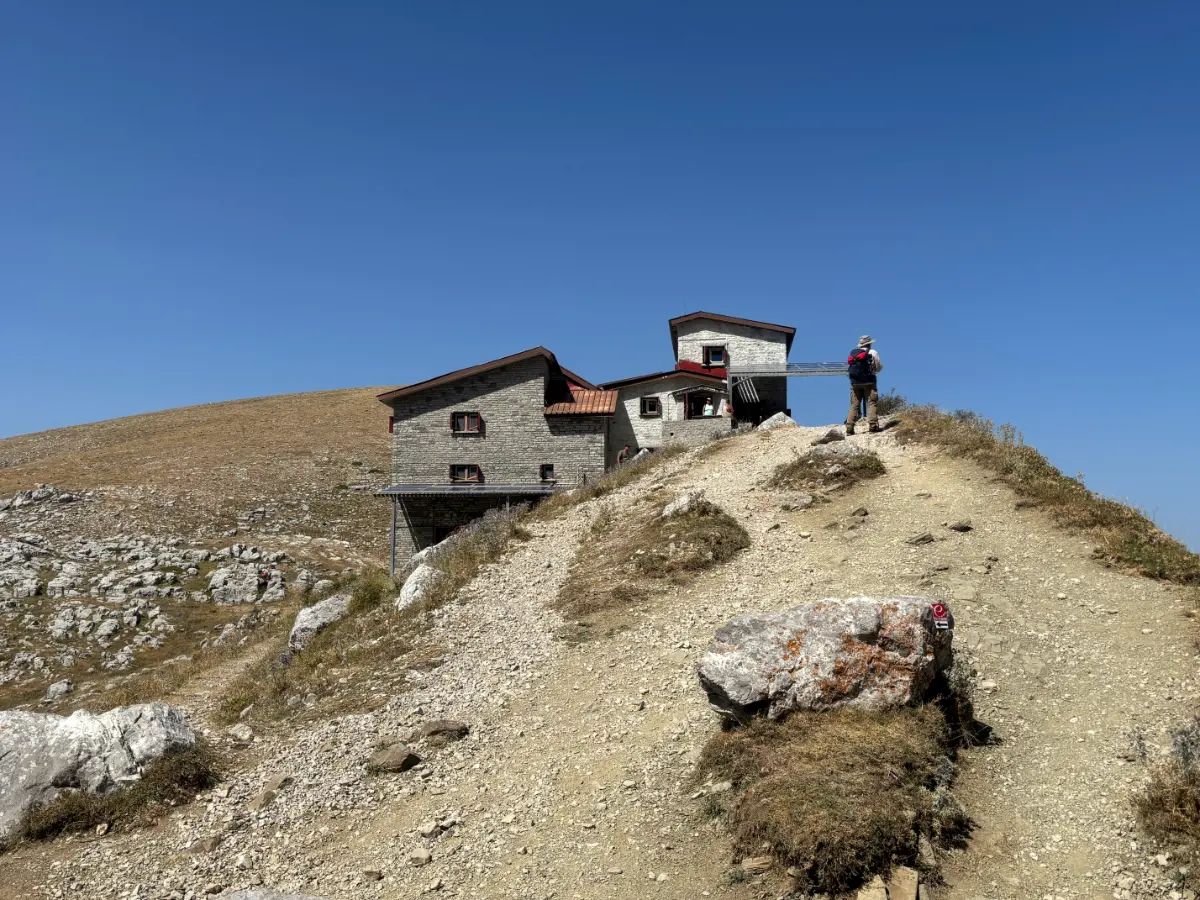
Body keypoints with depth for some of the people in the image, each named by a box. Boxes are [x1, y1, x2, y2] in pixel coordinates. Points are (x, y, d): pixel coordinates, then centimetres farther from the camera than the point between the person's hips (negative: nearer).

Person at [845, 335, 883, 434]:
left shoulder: (853, 353, 11)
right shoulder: (872, 353, 0)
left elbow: (849, 365, 12)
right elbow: (879, 368, 3)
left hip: (855, 382, 4)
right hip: (869, 382, -4)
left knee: (854, 405, 4)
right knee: (872, 403, -3)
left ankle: (849, 427, -3)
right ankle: (873, 425, -15)